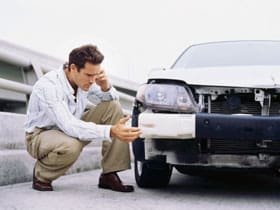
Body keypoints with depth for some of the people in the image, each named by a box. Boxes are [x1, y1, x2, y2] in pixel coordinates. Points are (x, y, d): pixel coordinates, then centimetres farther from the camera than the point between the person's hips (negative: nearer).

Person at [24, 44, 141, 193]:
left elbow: (112, 99, 6)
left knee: (113, 107, -10)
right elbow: (69, 126, -41)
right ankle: (41, 175, -7)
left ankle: (109, 175, -12)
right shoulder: (48, 86, -31)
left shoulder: (85, 80, -10)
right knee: (71, 146, -41)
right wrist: (111, 131, -50)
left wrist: (105, 87, -19)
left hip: (71, 129, 7)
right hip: (41, 135, -7)